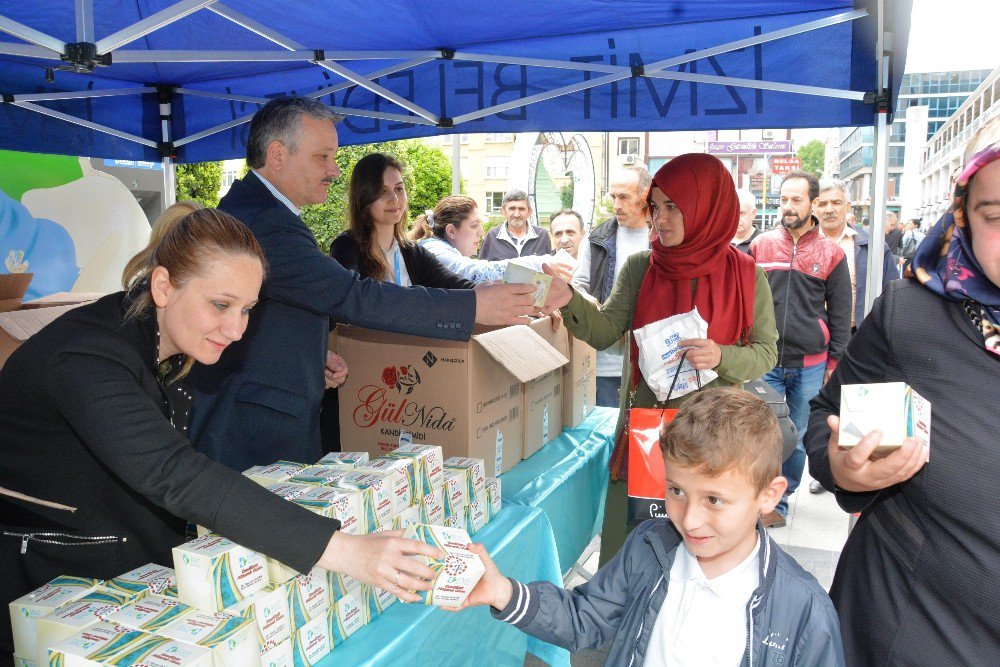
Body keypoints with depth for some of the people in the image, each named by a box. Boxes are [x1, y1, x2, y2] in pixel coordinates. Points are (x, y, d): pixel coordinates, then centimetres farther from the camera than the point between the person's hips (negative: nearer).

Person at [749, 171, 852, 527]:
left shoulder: (831, 253, 2)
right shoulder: (760, 246, 3)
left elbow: (840, 314, 6)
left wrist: (834, 361, 3)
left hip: (809, 365, 0)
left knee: (798, 439, 11)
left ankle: (780, 501, 27)